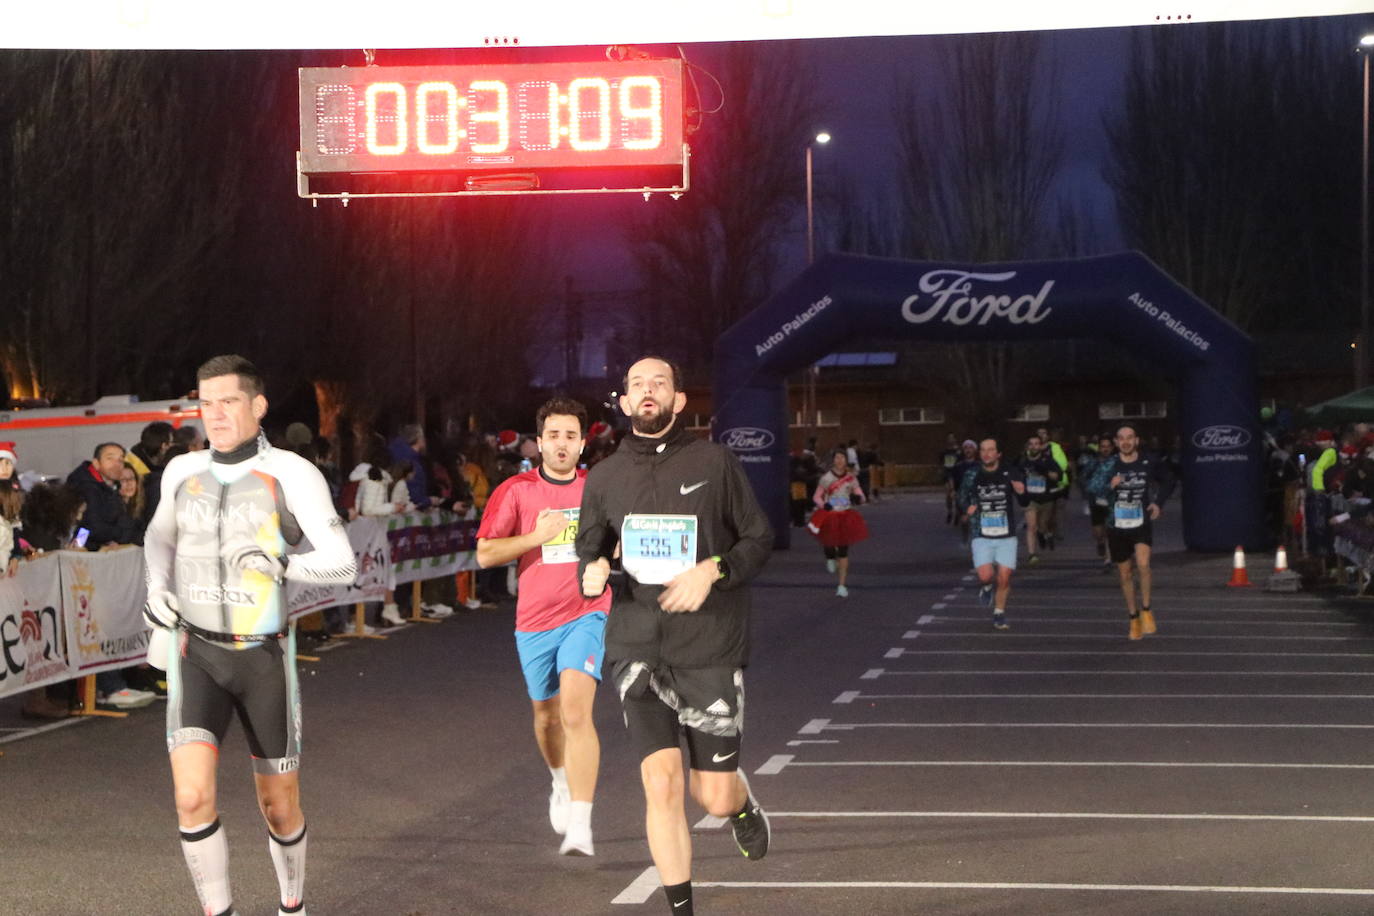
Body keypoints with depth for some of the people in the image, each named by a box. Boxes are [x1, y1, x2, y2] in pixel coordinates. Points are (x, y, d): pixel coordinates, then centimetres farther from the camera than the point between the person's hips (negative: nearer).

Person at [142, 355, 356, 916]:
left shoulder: (291, 474, -10)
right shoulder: (183, 472, 2)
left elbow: (342, 563, -13)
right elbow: (161, 536, 23)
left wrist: (283, 565, -29)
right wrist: (157, 587, 5)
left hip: (265, 658, -2)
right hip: (196, 654, 2)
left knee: (279, 807, 10)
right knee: (193, 798, -17)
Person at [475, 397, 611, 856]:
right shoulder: (516, 491, -1)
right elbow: (485, 554, -3)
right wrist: (536, 536, -16)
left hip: (585, 616, -2)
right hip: (534, 621, 2)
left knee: (576, 711, -19)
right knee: (547, 715, 18)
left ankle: (580, 826, -22)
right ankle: (562, 784, 49)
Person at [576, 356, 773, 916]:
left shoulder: (714, 462, 0)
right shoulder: (604, 477, 7)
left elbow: (759, 538, 4)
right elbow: (589, 550, 17)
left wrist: (713, 570, -14)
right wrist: (592, 571, -7)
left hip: (711, 647, -1)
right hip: (639, 647, 1)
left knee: (715, 798, 3)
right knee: (661, 784, -12)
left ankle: (742, 807, 42)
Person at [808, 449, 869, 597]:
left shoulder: (851, 478, 2)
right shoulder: (826, 478, -3)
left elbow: (861, 495, 8)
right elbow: (816, 496, 2)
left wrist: (858, 498, -16)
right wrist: (823, 504, -19)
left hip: (846, 517, 1)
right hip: (829, 515, -1)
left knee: (843, 551, -2)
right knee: (828, 545, -4)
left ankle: (842, 585, 3)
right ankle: (830, 559, 38)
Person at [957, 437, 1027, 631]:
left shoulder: (1010, 475, -1)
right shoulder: (972, 476, 0)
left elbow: (1024, 503, 5)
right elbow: (962, 501, 9)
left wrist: (1022, 493, -18)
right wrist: (966, 509, -14)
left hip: (1006, 536, 0)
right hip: (982, 536, 0)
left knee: (1004, 578, -4)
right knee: (985, 576, -15)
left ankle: (999, 614, 17)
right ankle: (987, 587, 22)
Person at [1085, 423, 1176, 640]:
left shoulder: (1149, 463, -4)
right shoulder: (1109, 465, -7)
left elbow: (1168, 481, 15)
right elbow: (1092, 487, -20)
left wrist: (1158, 502, 2)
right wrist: (1109, 485, -39)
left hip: (1141, 524, -1)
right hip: (1117, 526, 1)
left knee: (1143, 564, -25)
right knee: (1125, 574, 11)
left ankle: (1146, 610, -7)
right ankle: (1134, 618, 28)